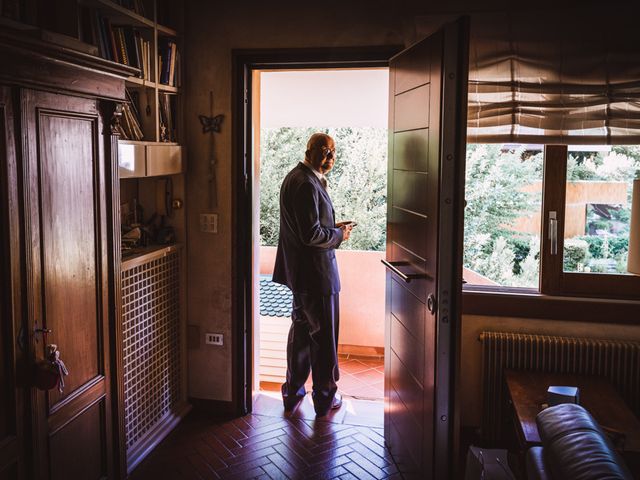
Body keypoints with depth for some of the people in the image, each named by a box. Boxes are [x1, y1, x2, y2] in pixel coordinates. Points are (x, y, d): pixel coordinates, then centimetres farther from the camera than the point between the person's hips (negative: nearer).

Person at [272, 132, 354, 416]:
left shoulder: (296, 177, 11)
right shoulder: (307, 185, -22)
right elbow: (312, 235, -25)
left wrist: (333, 227, 10)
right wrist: (339, 235, -9)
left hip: (300, 272, 10)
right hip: (315, 273, -10)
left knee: (301, 330, 19)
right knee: (324, 335, 4)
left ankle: (293, 392, 30)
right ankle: (325, 398, 19)